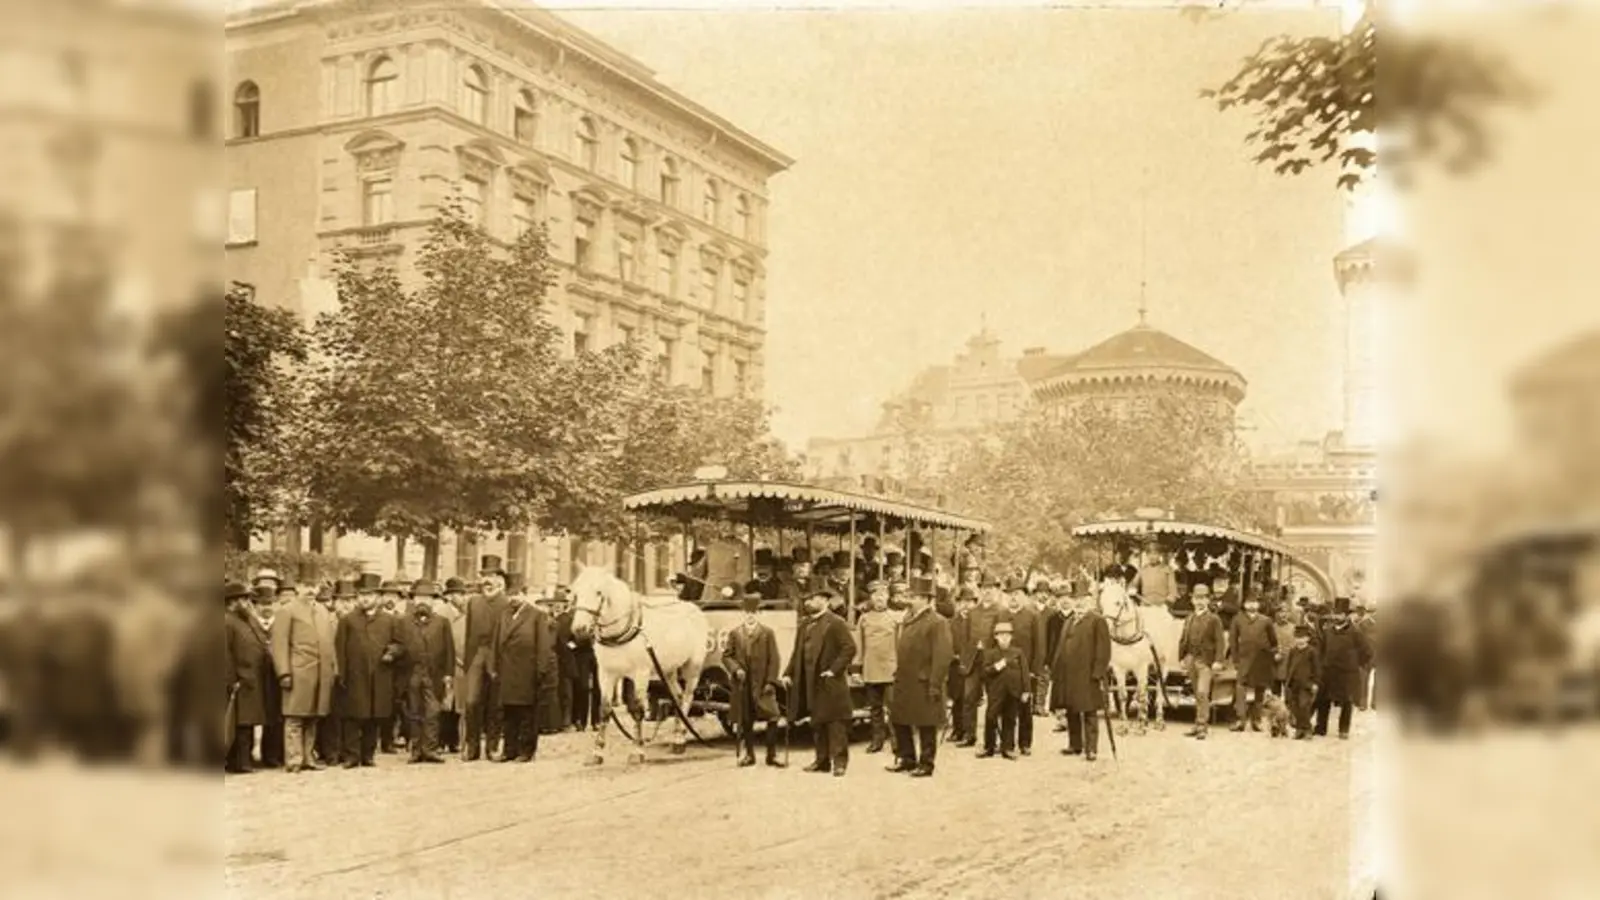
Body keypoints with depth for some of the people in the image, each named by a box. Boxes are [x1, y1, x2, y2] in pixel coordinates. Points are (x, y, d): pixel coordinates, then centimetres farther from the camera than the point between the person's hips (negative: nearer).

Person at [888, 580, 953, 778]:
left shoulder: (937, 623, -13)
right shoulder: (908, 620, 12)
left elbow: (943, 656, -17)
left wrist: (935, 685, -19)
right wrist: (897, 676, 11)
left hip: (923, 684, -8)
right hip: (904, 682, 8)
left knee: (926, 726, 2)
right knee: (899, 721, 14)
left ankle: (926, 764, 13)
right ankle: (906, 758, 28)